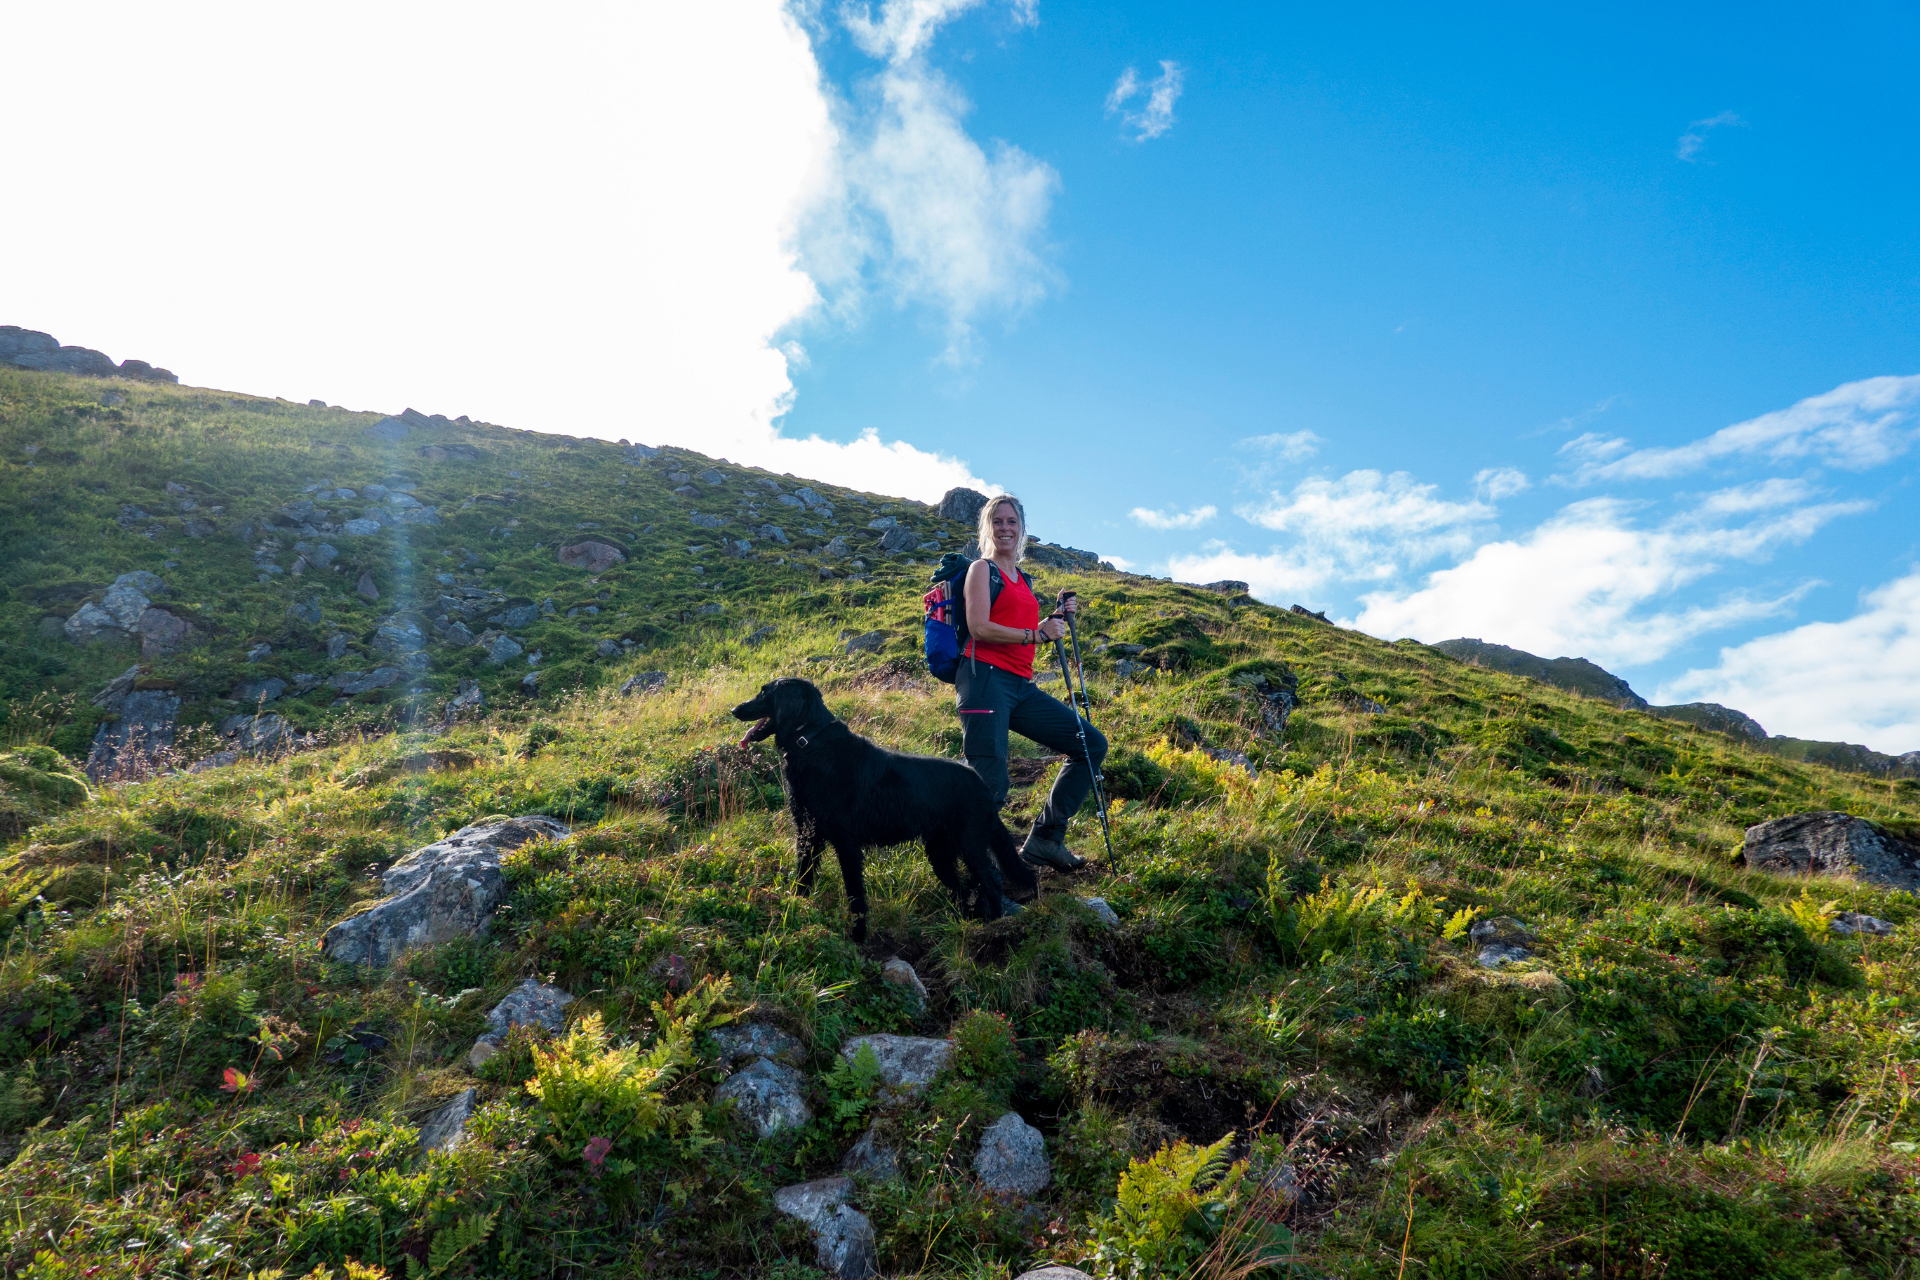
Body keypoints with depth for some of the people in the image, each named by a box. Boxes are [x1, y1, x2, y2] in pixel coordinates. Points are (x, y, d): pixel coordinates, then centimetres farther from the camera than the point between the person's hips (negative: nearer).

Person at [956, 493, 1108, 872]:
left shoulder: (1023, 580, 24)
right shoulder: (982, 569, 2)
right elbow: (979, 628, -11)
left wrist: (1058, 617, 13)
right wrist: (1036, 634, -10)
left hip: (1022, 686, 8)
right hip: (986, 678, -8)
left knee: (1091, 744, 7)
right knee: (988, 784, -15)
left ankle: (1044, 840, 8)